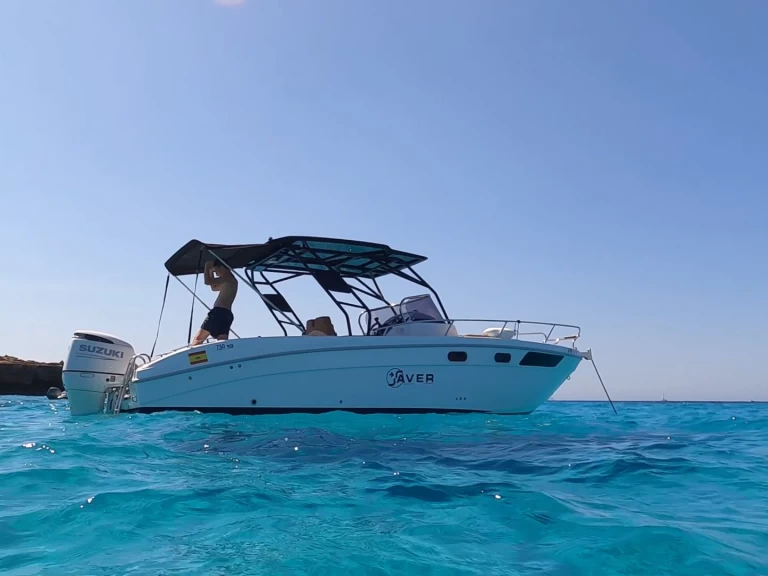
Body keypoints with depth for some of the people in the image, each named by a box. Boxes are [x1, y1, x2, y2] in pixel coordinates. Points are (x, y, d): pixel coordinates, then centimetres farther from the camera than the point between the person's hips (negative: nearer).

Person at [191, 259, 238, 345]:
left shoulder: (227, 277, -3)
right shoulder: (231, 280, 26)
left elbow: (207, 282, -10)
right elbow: (214, 288, 38)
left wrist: (207, 266, 3)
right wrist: (211, 272, 31)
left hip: (219, 312, -9)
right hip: (227, 315, 9)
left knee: (198, 338, -8)